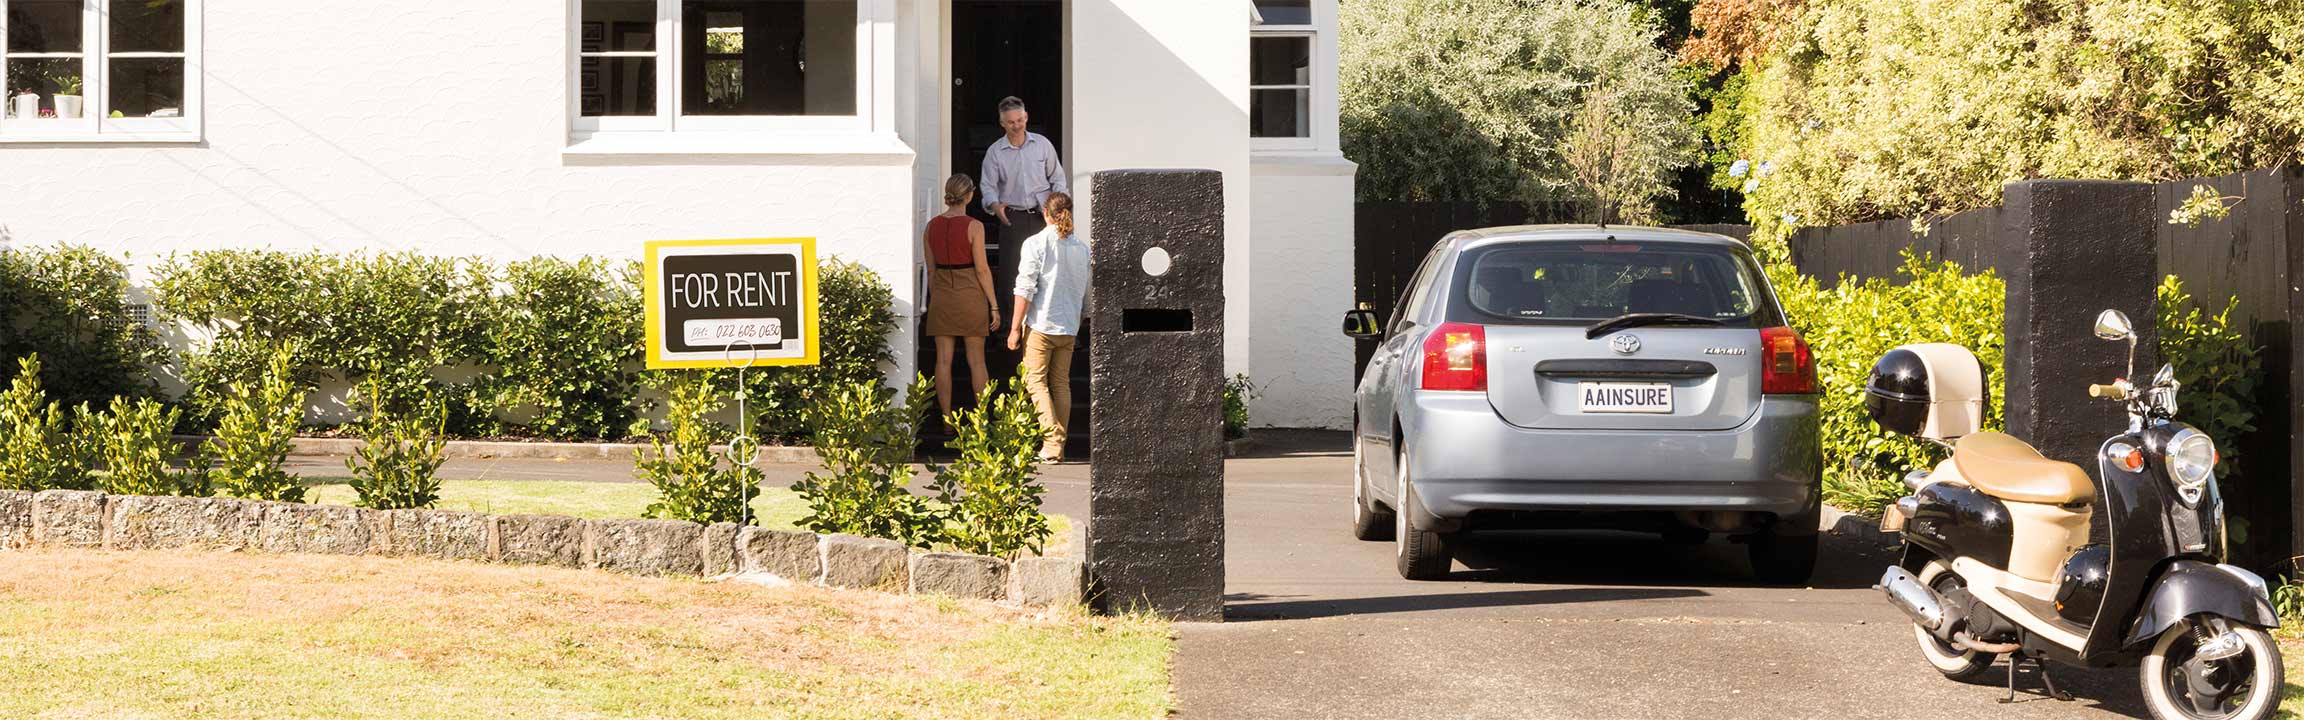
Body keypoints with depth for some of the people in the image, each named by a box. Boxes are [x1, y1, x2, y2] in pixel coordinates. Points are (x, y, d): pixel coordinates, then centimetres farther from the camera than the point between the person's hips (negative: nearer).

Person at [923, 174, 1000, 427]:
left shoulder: (932, 226, 2)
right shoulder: (974, 227, -12)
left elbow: (931, 270, 7)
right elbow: (982, 269, -11)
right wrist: (994, 306, -5)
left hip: (941, 295, 3)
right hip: (970, 295, -3)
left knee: (943, 360, 5)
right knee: (976, 361, 5)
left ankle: (947, 419, 6)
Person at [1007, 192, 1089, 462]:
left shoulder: (1035, 244, -9)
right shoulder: (1082, 248, 6)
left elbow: (1025, 289, -11)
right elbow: (1088, 294, 12)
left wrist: (1016, 327, -6)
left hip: (1040, 324, -5)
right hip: (1069, 327, 5)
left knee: (1036, 380, 1)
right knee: (1061, 384, 11)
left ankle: (1053, 440, -14)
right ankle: (1058, 448, 11)